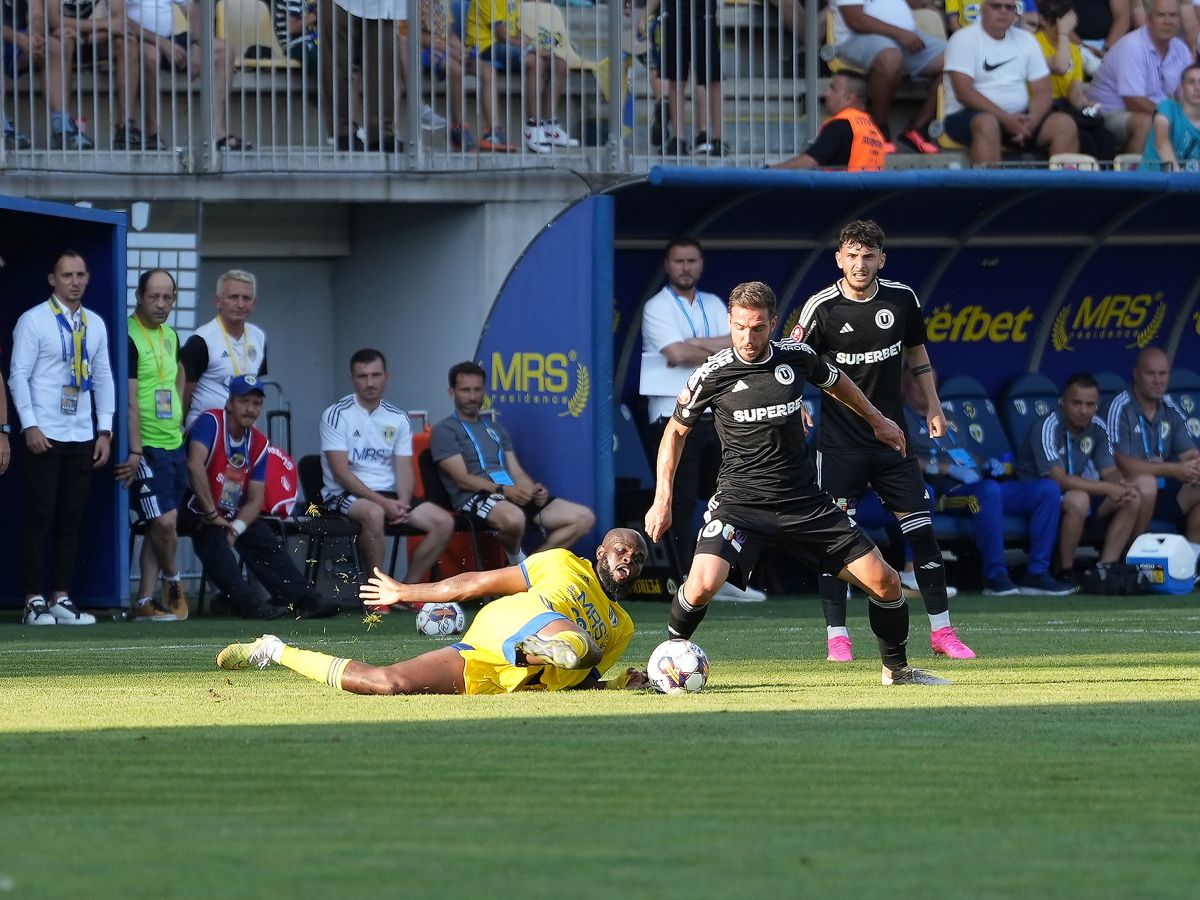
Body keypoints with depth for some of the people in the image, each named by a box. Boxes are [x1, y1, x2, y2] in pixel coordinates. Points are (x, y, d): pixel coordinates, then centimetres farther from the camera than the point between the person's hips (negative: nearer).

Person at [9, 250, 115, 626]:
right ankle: (35, 601, 0)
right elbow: (19, 375, -7)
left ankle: (61, 598, 11)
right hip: (45, 437, -5)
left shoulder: (95, 324, 12)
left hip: (83, 437, 5)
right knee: (39, 517, -4)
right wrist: (30, 426, -14)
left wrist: (105, 430, 7)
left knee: (72, 520, 6)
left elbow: (103, 378, 14)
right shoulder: (33, 321, -5)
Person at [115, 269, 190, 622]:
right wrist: (135, 452, -22)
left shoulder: (170, 336, 12)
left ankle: (145, 602, 9)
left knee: (162, 525, 7)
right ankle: (173, 583, 12)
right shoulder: (129, 338, -13)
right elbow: (130, 401, -18)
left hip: (174, 444, 8)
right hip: (147, 447, -8)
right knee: (163, 521, -13)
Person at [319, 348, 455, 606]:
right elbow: (340, 471, -13)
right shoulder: (337, 415, -6)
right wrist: (382, 502, -21)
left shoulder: (398, 418, 11)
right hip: (344, 495, -6)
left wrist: (402, 503, -14)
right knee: (374, 514, -40)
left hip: (388, 495, 6)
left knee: (444, 522, -13)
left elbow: (404, 468, 7)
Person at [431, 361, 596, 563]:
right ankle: (515, 559, -10)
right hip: (476, 497, -7)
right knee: (514, 518, -43)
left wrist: (534, 490, -4)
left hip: (514, 495, 7)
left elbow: (517, 472, 20)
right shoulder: (445, 431, 4)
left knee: (584, 518, -8)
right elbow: (462, 478, -8)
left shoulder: (496, 429, 27)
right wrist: (503, 490, -21)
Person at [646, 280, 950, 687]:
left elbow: (835, 382, 22)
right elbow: (676, 430, 6)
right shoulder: (713, 375, -9)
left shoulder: (796, 357, -2)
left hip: (805, 502, 3)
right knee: (703, 584, -28)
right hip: (740, 500, -3)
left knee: (884, 582, -1)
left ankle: (896, 669, 22)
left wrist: (877, 420, 36)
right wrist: (663, 499, 0)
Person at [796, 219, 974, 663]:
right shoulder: (822, 307, -9)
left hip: (892, 436, 3)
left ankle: (941, 630, 9)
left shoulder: (901, 299, 1)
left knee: (921, 530, 1)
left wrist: (933, 406, 13)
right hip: (840, 440, -3)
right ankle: (837, 637, 1)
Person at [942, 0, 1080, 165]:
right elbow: (964, 93, -13)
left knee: (1064, 124, -18)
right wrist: (1006, 119, -22)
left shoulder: (1026, 40, 13)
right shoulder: (964, 39, -3)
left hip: (1018, 118, 5)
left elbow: (1042, 92, 9)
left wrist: (1032, 120, -14)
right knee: (987, 124, -39)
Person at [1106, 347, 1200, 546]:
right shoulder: (1121, 408, -14)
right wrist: (1174, 470, -24)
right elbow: (1122, 465, -21)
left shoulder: (1170, 409, 7)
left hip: (1164, 490, 6)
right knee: (1146, 483, -37)